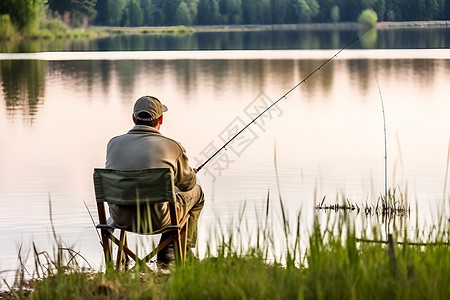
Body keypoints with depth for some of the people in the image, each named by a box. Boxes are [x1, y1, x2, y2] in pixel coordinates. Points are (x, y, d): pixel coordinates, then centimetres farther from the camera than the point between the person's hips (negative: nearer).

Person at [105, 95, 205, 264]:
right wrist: (193, 174, 35)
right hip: (157, 220, -5)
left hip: (121, 219, 5)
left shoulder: (114, 144, 1)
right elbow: (187, 183, 8)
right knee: (195, 193, 23)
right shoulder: (172, 147, -8)